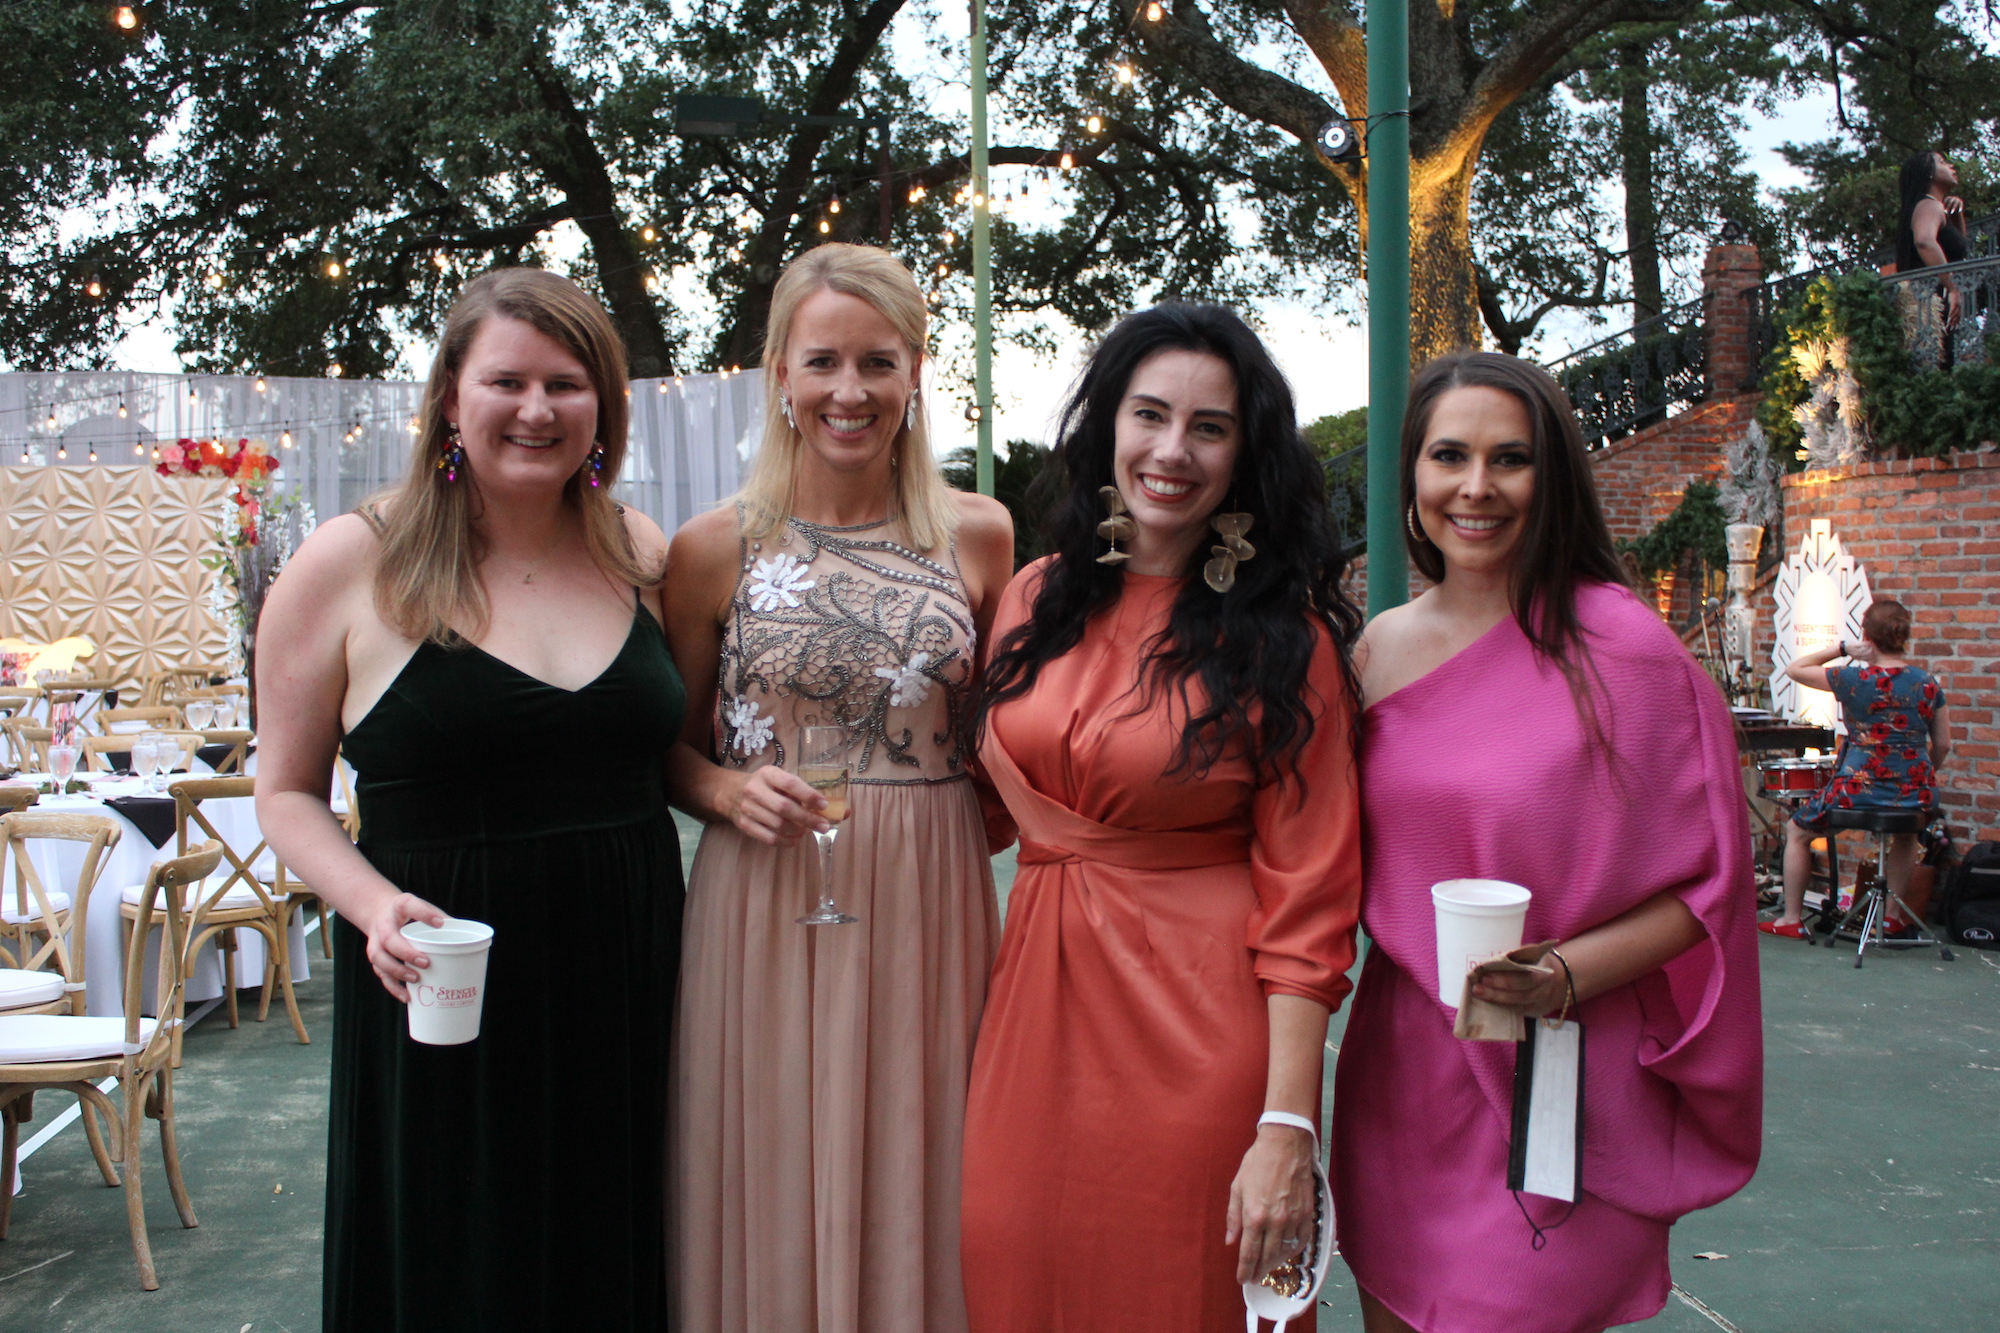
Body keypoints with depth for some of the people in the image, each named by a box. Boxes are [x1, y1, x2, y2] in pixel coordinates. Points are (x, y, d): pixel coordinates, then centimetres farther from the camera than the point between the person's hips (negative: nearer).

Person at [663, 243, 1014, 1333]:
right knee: (777, 1200, 7)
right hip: (767, 909, -1)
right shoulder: (717, 548, -1)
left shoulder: (978, 536, 3)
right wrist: (730, 791, -12)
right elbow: (670, 747, 7)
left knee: (916, 1185, 10)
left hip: (927, 905, 1)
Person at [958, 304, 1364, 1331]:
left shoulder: (1282, 637, -7)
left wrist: (1288, 1130, -16)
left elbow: (1304, 897, -11)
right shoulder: (1039, 599, 7)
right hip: (1036, 1010, 5)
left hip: (1199, 1029, -4)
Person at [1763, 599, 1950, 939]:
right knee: (1906, 832, 40)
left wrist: (1842, 649, 0)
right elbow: (1943, 746, 6)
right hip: (1916, 794, 4)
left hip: (1858, 789, -4)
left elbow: (1793, 668, 0)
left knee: (1797, 832, 21)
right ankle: (1895, 916, 42)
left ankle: (1791, 920, 23)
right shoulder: (1928, 683, -1)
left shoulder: (1854, 678, -12)